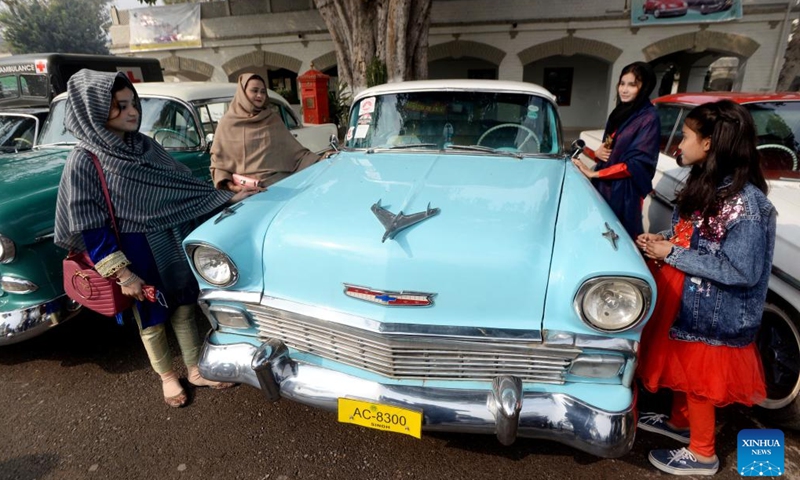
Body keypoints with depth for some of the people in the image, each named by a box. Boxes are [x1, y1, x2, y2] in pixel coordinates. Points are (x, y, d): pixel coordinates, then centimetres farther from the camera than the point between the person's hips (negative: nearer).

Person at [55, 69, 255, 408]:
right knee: (151, 319, 14)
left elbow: (183, 183, 6)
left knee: (184, 307, 14)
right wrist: (123, 274, -18)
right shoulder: (84, 162, -15)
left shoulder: (145, 145, 1)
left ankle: (196, 371, 32)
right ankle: (167, 376, 36)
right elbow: (90, 228, -15)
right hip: (135, 253, -4)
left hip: (173, 243, 5)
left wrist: (228, 197, 0)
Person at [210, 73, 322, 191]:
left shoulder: (273, 119, 15)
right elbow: (218, 159, 6)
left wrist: (319, 161, -2)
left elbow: (295, 150, 13)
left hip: (279, 181, 2)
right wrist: (228, 184, -12)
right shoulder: (228, 122, 8)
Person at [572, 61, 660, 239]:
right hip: (603, 186, 7)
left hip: (624, 191, -7)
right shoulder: (619, 112, 11)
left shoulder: (649, 119, -13)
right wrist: (598, 152, -6)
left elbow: (636, 164, -17)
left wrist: (594, 174, -17)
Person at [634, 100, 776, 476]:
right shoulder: (706, 183, 1)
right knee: (681, 366, 24)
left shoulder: (745, 202, -26)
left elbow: (742, 272, -25)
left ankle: (702, 454, 32)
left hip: (711, 312, -8)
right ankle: (679, 422, 47)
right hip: (684, 299, 8)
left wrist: (670, 254, -25)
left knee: (699, 378, 10)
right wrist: (661, 240, -6)